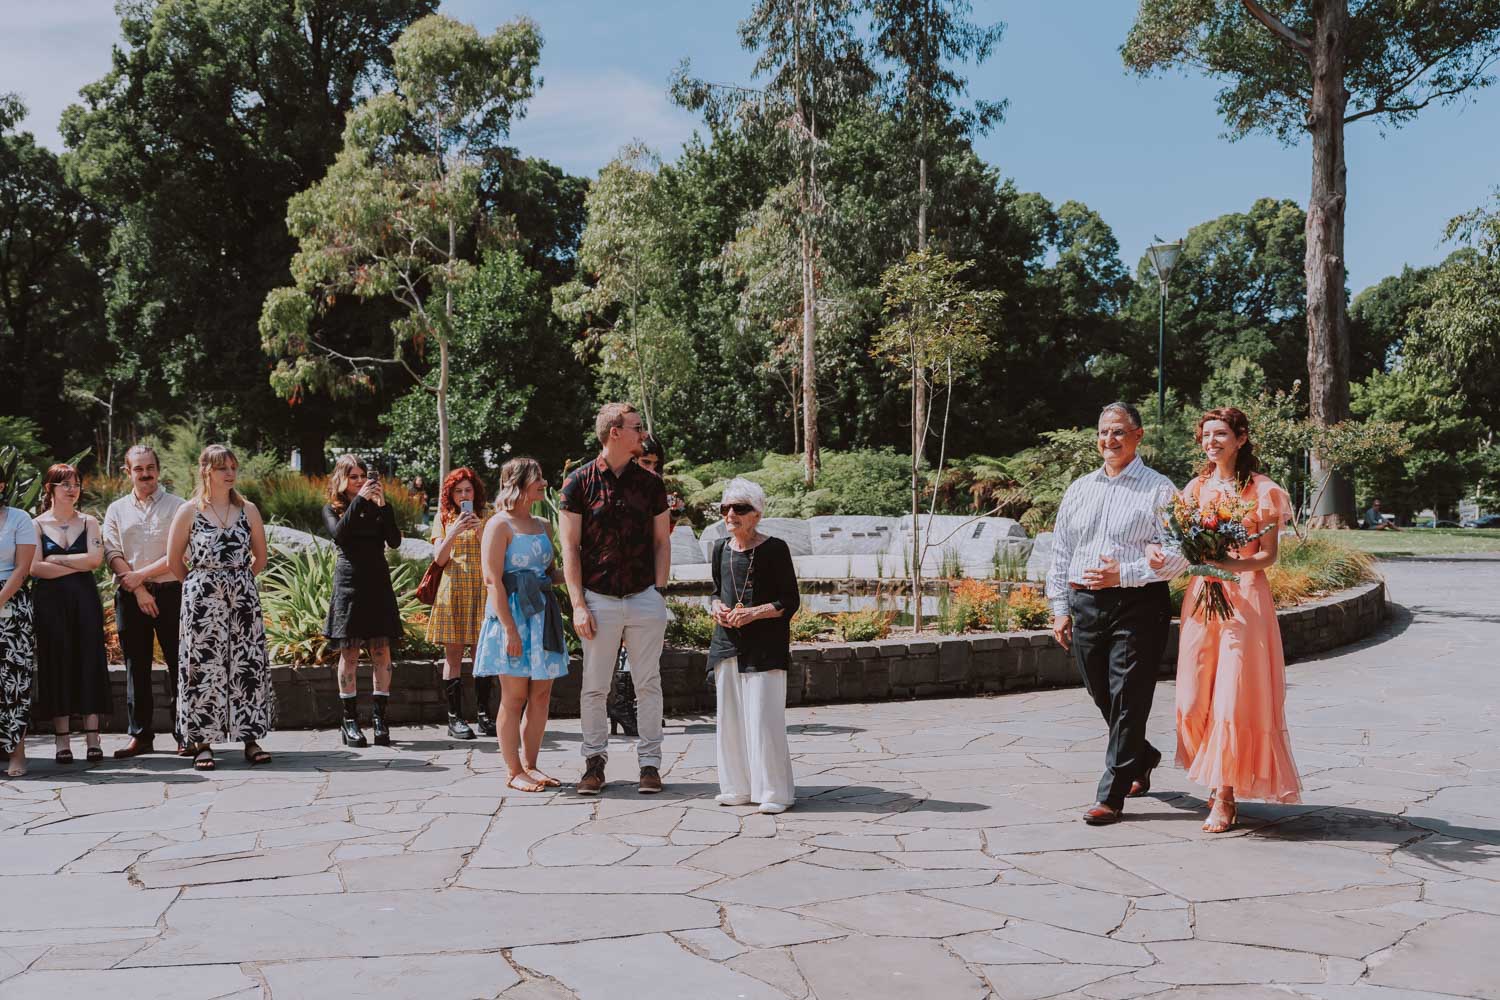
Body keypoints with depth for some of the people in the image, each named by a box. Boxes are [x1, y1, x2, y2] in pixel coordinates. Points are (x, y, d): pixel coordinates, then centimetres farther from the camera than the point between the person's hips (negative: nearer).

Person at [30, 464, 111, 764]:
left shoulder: (88, 522, 10)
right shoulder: (37, 524, 4)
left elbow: (95, 558, -4)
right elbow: (34, 568, -8)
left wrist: (56, 559, -5)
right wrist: (77, 565, -8)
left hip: (84, 598, 2)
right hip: (50, 601, -1)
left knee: (89, 661, -2)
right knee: (57, 664, -1)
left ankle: (93, 739, -1)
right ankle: (62, 741, 4)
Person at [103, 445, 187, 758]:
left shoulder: (177, 506, 3)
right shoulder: (116, 510, 12)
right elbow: (112, 554, 2)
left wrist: (141, 574, -10)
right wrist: (139, 590, -9)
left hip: (171, 591, -2)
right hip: (129, 595, 3)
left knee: (178, 663, -2)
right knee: (136, 667, 5)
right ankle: (140, 735, 11)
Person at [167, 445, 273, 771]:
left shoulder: (248, 510, 7)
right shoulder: (189, 511, 0)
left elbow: (260, 557, 16)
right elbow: (174, 560, 5)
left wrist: (237, 580, 11)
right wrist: (202, 584, 7)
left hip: (243, 597, 3)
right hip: (201, 598, -2)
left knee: (248, 665, 1)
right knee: (204, 667, -2)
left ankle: (251, 740, 6)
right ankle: (202, 743, 4)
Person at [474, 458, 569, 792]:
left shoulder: (543, 526, 16)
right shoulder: (500, 525, -7)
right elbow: (493, 580, -13)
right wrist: (509, 628, -19)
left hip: (543, 612, 7)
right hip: (512, 612, -7)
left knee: (541, 694, 7)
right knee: (514, 696, -2)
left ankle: (530, 765, 17)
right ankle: (514, 772, 6)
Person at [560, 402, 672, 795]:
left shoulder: (650, 483, 7)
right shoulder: (579, 482, -1)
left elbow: (661, 541, 11)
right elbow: (570, 547, -2)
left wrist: (659, 590, 1)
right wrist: (578, 605, -7)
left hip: (645, 598, 2)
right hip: (599, 600, -2)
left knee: (649, 685, 5)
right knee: (594, 687, 4)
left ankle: (650, 762, 14)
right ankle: (594, 760, 17)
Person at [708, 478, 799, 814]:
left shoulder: (774, 549, -6)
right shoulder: (721, 548, 11)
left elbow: (790, 601, -5)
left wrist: (755, 612, -18)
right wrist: (717, 607, 0)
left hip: (766, 645, -6)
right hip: (728, 643, 6)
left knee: (764, 717, -7)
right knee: (730, 715, 8)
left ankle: (774, 791, 2)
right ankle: (739, 787, 19)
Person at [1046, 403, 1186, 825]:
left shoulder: (1158, 489, -1)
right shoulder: (1079, 489, 15)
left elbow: (1177, 555, -8)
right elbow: (1060, 553, 17)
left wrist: (1124, 574, -17)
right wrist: (1060, 608, 11)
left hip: (1137, 605, -5)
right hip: (1085, 605, 5)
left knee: (1128, 700, -5)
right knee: (1103, 697, 13)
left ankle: (1112, 795, 2)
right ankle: (1142, 759, 39)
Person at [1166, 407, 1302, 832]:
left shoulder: (1262, 490, -2)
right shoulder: (1197, 487, 12)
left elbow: (1268, 555, -4)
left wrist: (1231, 564, -21)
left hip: (1245, 598, -5)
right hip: (1200, 595, 5)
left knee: (1233, 699, -6)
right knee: (1195, 699, 3)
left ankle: (1225, 797, 2)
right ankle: (1216, 783, 20)